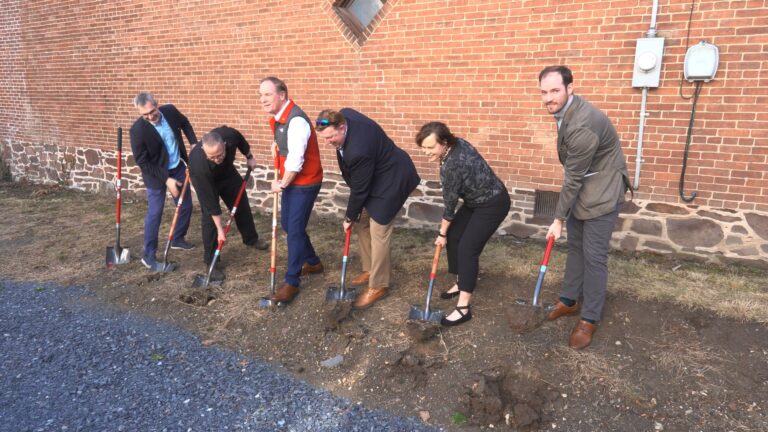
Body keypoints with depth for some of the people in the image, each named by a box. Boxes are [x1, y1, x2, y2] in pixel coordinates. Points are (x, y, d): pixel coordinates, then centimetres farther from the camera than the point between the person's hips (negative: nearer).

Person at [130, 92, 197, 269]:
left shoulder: (170, 110, -12)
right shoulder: (137, 129, -25)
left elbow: (185, 123, 12)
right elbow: (142, 162, -19)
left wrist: (195, 144, 0)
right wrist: (166, 179, -21)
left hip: (178, 168, 5)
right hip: (156, 174, -5)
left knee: (186, 206, 13)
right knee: (154, 213, -4)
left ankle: (178, 239, 34)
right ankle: (149, 254, 8)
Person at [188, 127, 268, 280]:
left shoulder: (230, 135, -39)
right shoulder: (199, 165, -44)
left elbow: (241, 140, -10)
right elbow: (210, 200, -36)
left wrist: (249, 157, 2)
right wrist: (220, 229, -31)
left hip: (227, 171, 5)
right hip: (205, 179, -4)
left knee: (242, 205, 14)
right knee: (209, 217, -11)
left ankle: (251, 239, 37)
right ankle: (211, 262, 1)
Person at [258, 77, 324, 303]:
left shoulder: (296, 121, -26)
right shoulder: (278, 117, 5)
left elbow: (295, 161, -27)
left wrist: (282, 184, -14)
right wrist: (277, 144, 5)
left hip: (305, 182, -10)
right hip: (289, 180, 10)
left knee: (295, 230, -5)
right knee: (287, 224, 17)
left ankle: (291, 282, 7)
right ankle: (313, 262, 36)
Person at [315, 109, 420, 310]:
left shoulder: (359, 150, -38)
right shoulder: (344, 115, -11)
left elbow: (359, 189, -24)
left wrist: (349, 217, -8)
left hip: (391, 180, -10)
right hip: (373, 176, 10)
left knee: (378, 232, -6)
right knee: (361, 223, 15)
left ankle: (379, 286, 8)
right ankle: (370, 269, 31)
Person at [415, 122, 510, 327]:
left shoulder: (454, 164, -30)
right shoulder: (456, 144, -5)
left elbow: (450, 202, -19)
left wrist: (441, 233, -6)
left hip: (493, 204, -10)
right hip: (476, 200, 10)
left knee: (467, 248, -13)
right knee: (454, 236, 10)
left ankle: (463, 308, -9)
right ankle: (461, 283, 27)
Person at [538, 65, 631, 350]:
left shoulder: (583, 125, -31)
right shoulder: (565, 111, 0)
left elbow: (573, 178, -24)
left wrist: (558, 219, -16)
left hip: (602, 193, -9)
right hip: (581, 189, 9)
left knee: (594, 256, -2)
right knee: (575, 247, 17)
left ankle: (589, 320, 11)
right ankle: (569, 301, 32)